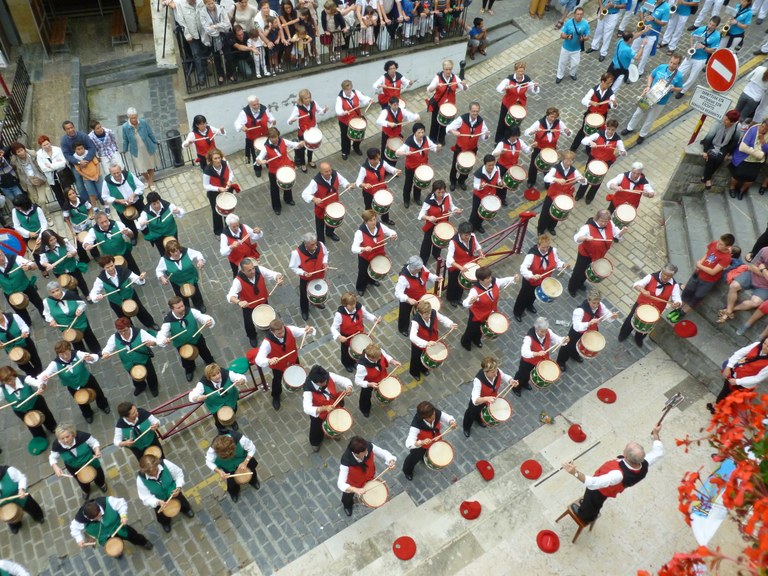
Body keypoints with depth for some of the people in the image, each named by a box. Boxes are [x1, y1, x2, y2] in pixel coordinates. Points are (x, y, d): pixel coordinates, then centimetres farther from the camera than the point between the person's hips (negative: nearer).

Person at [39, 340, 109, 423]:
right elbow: (44, 374, -36)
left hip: (88, 380, 0)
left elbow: (95, 357, -38)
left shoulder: (77, 354, -32)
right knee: (82, 403, 26)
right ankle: (87, 414, 61)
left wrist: (90, 358, -62)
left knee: (98, 394, 26)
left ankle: (103, 405, 63)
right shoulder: (55, 364, -29)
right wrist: (43, 378, -60)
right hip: (73, 388, 0)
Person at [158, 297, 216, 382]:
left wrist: (209, 321, -51)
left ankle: (211, 363, 66)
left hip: (197, 339, 1)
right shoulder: (168, 321, -34)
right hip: (181, 345, -1)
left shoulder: (190, 311, -30)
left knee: (205, 353, 30)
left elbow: (203, 317, -26)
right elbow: (161, 334, -30)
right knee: (186, 361, 29)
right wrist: (163, 340, -54)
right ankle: (189, 370, 66)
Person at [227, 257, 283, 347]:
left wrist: (278, 278, -54)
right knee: (249, 324, 18)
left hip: (263, 301, 3)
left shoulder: (259, 269, -28)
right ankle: (252, 337, 55)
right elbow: (230, 295, -45)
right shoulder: (238, 280, -37)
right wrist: (238, 302, -65)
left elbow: (272, 274, -29)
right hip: (248, 306, -3)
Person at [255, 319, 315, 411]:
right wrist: (269, 361, -67)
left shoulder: (290, 330, -34)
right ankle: (276, 397, 56)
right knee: (277, 381, 20)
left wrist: (310, 330, -58)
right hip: (278, 364, -3)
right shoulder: (267, 342, -41)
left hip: (293, 359, 3)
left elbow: (306, 331, -32)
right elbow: (258, 360, -46)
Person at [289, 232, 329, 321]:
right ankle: (304, 311, 55)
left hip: (319, 275, 3)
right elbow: (293, 267, -21)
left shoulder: (320, 245, -28)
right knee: (304, 295, 24)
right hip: (305, 279, -3)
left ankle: (316, 302, 67)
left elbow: (325, 253, -3)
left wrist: (325, 262, -21)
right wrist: (302, 273, -36)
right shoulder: (297, 253, -38)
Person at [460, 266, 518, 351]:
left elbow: (505, 281, -3)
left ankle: (476, 340, 67)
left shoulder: (494, 282, -22)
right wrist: (471, 301, -71)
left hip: (490, 314, 6)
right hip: (477, 315, -5)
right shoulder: (475, 290, -40)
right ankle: (465, 342, 57)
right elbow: (465, 304, -49)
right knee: (472, 331, 23)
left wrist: (513, 279, -23)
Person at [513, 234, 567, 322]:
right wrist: (532, 276, -58)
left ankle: (529, 305, 66)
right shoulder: (532, 254, -38)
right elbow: (523, 268, -43)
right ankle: (517, 312, 48)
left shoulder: (553, 251, -21)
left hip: (543, 281, 5)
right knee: (524, 296, 20)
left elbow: (556, 262, -4)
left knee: (534, 295, 34)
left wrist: (563, 265, -24)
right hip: (530, 281, -5)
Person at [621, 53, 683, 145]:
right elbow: (651, 76, 2)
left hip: (660, 102, -3)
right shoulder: (661, 67, -13)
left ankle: (642, 135, 37)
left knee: (650, 120, 15)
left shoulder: (678, 76, -19)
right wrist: (648, 86, -14)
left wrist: (673, 88, -26)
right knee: (638, 113, 20)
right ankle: (630, 128, 43)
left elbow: (680, 89, -4)